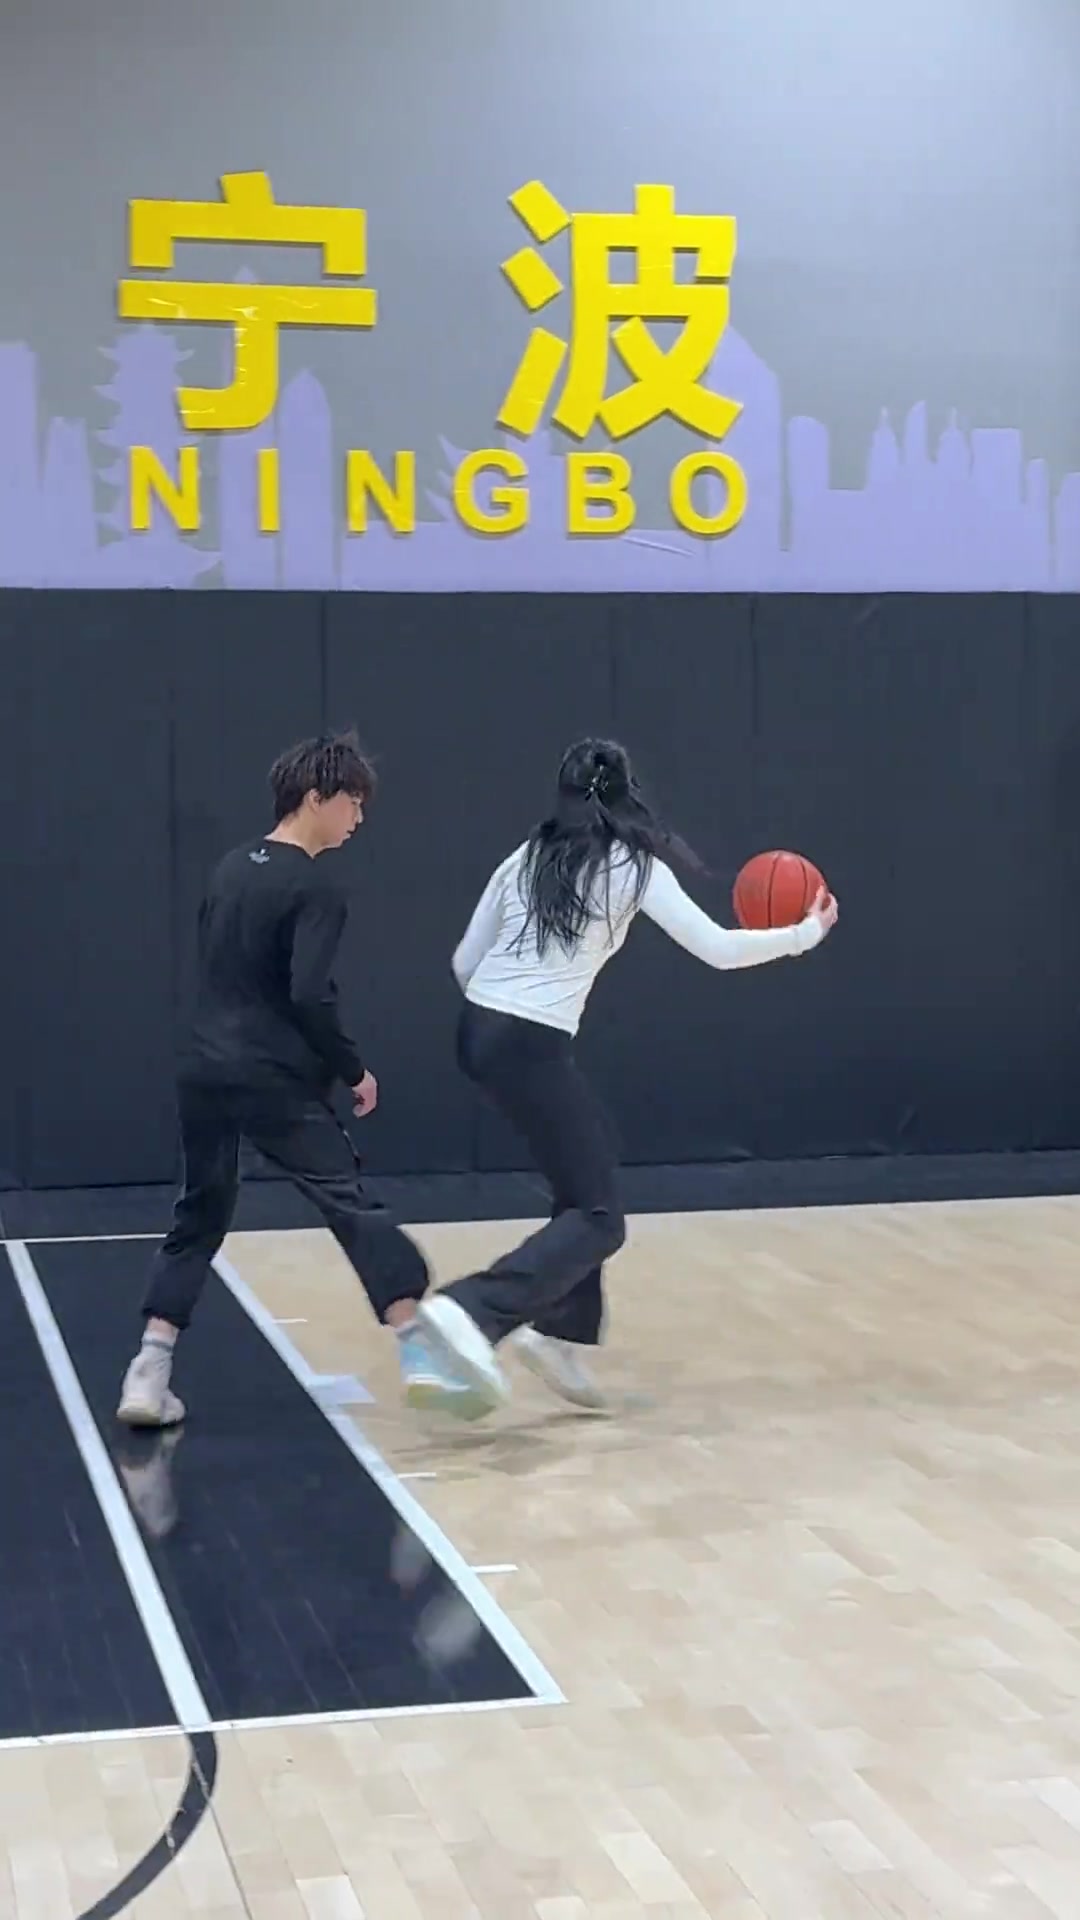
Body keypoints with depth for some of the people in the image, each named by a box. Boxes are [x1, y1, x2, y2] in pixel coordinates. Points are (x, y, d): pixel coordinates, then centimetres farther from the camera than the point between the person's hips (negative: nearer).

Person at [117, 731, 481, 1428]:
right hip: (274, 1081, -7)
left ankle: (149, 1376, 10)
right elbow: (311, 996, -19)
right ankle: (422, 1356, -12)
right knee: (354, 1207, -5)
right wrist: (354, 1069, -8)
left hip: (204, 1070, 7)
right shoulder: (315, 888, -11)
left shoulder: (232, 867, 13)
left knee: (200, 1219, 16)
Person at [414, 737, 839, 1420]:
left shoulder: (528, 857, 12)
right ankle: (471, 1312, -23)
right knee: (599, 1219, -2)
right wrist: (805, 933, 12)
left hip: (481, 1029, 7)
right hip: (533, 1045, -7)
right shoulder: (634, 867, -2)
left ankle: (560, 1328, 19)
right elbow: (718, 949, -2)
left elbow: (465, 961, 14)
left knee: (591, 1153, 25)